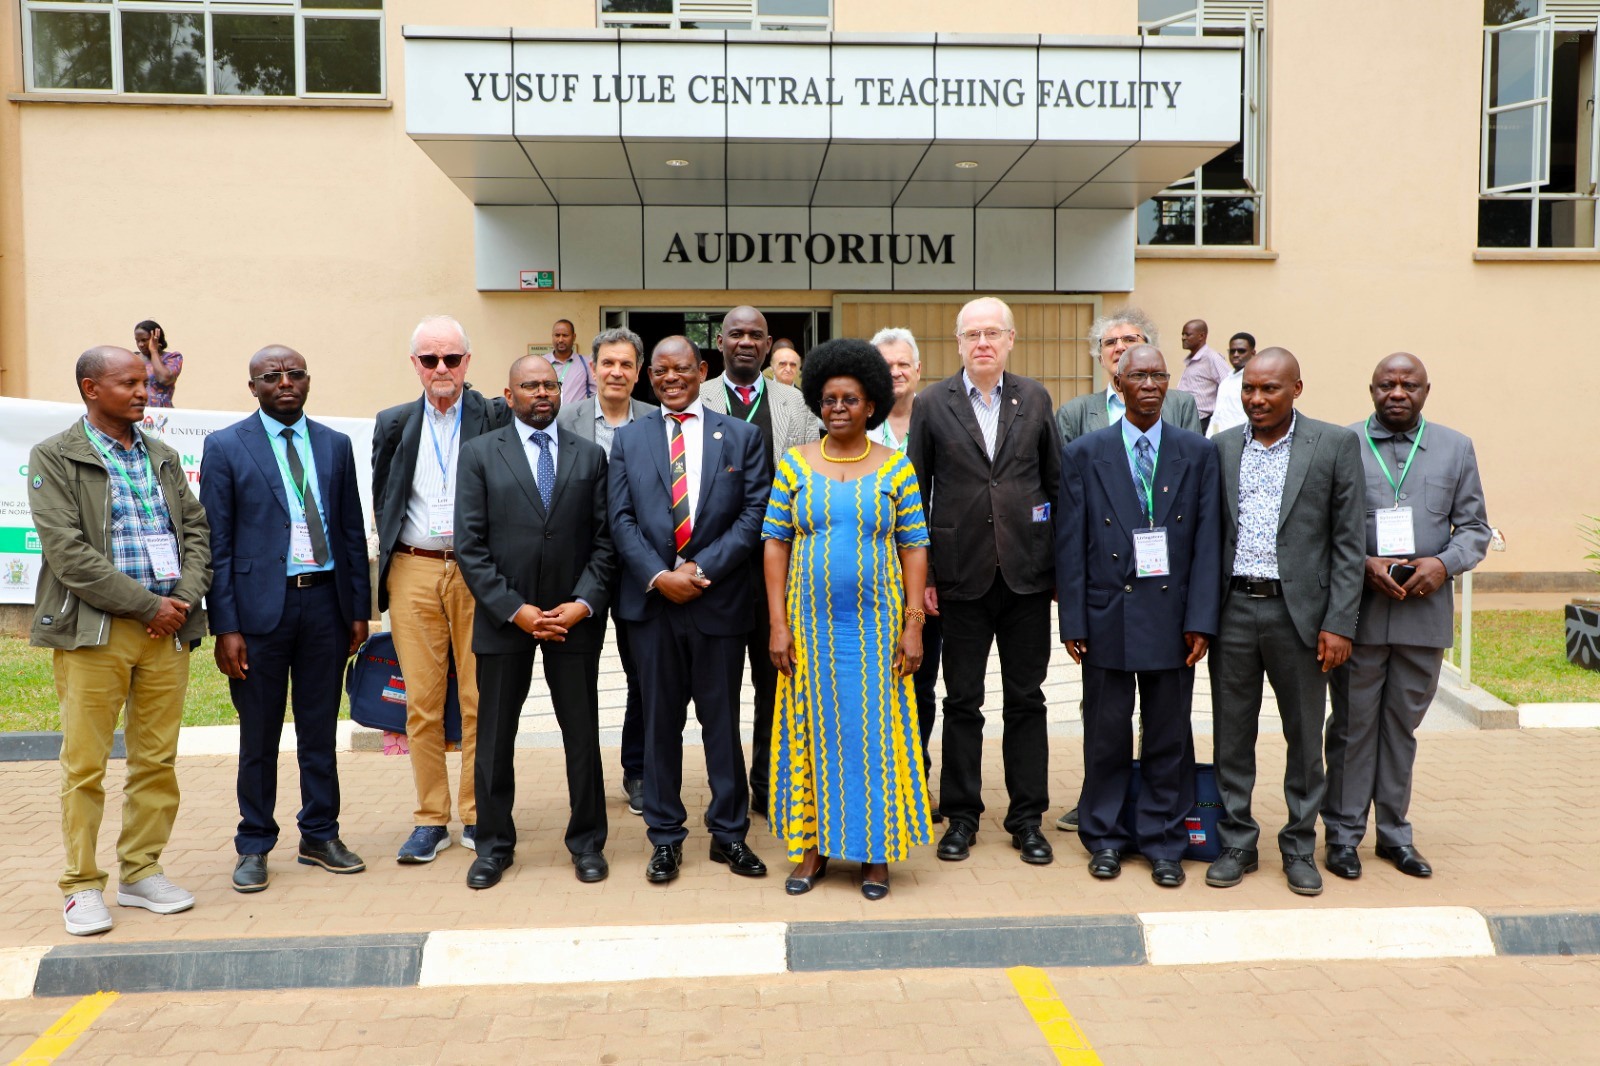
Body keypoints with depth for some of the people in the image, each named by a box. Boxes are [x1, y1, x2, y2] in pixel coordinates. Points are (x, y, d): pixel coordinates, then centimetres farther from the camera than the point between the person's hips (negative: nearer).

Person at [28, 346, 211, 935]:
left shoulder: (162, 456, 15)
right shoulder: (53, 458, -1)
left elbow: (196, 529, 13)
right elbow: (67, 552, -10)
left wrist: (185, 598, -4)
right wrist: (148, 605, -13)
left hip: (167, 628, 5)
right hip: (94, 631, -4)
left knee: (157, 759, 8)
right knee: (84, 765, 0)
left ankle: (141, 872, 19)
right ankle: (82, 887, 12)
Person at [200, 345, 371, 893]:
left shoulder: (335, 445, 10)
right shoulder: (225, 447, 0)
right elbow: (217, 543, -4)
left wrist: (360, 609, 6)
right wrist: (225, 627, -9)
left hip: (325, 603, 3)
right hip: (260, 607, -3)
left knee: (320, 730, 11)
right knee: (259, 738, 7)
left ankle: (321, 836, 24)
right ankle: (254, 847, 21)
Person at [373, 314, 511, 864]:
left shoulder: (497, 417, 1)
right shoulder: (394, 424, 11)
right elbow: (382, 503, 17)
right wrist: (392, 559, 10)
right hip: (413, 573, 2)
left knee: (480, 700, 2)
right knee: (422, 702, 5)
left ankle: (477, 815, 15)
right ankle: (431, 819, 15)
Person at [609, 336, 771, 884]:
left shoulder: (741, 435, 6)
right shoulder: (628, 439, 9)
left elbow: (754, 513, -2)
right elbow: (621, 519, 2)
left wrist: (703, 569, -12)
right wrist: (659, 576, -12)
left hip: (719, 598, -1)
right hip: (652, 599, 1)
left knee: (722, 719, 7)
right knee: (661, 720, 8)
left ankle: (729, 833, 19)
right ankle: (665, 836, 19)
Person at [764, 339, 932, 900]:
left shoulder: (896, 468, 2)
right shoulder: (794, 465, 4)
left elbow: (915, 548, 0)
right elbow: (775, 542, 2)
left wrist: (913, 626, -7)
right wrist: (779, 624, -5)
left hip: (877, 623, -1)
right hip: (811, 622, 1)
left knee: (876, 728, 3)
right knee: (812, 727, 6)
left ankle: (875, 851, 16)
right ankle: (813, 844, 19)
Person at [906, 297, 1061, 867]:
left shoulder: (1034, 399, 5)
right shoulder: (932, 405, 1)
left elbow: (1057, 481, 8)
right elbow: (916, 493, 1)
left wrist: (1061, 561, 3)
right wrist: (922, 575, -3)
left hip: (1027, 573, 1)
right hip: (963, 575, -1)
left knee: (1027, 700, 9)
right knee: (962, 702, 8)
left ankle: (1028, 818, 20)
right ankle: (961, 815, 20)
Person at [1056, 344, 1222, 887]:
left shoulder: (1199, 452, 5)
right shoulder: (1084, 454, 2)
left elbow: (1208, 541, 1)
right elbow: (1070, 545, 0)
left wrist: (1200, 619, -6)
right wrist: (1073, 622, -5)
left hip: (1171, 617, 1)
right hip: (1107, 615, -1)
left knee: (1168, 736, 9)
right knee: (1106, 734, 9)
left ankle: (1163, 842, 23)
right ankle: (1106, 837, 24)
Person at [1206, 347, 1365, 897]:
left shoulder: (1335, 445, 0)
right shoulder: (1221, 448, 7)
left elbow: (1348, 542, -2)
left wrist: (1339, 623, -8)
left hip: (1298, 610, -2)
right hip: (1233, 610, 2)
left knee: (1305, 735, 8)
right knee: (1232, 733, 9)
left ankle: (1300, 846, 24)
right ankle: (1237, 843, 22)